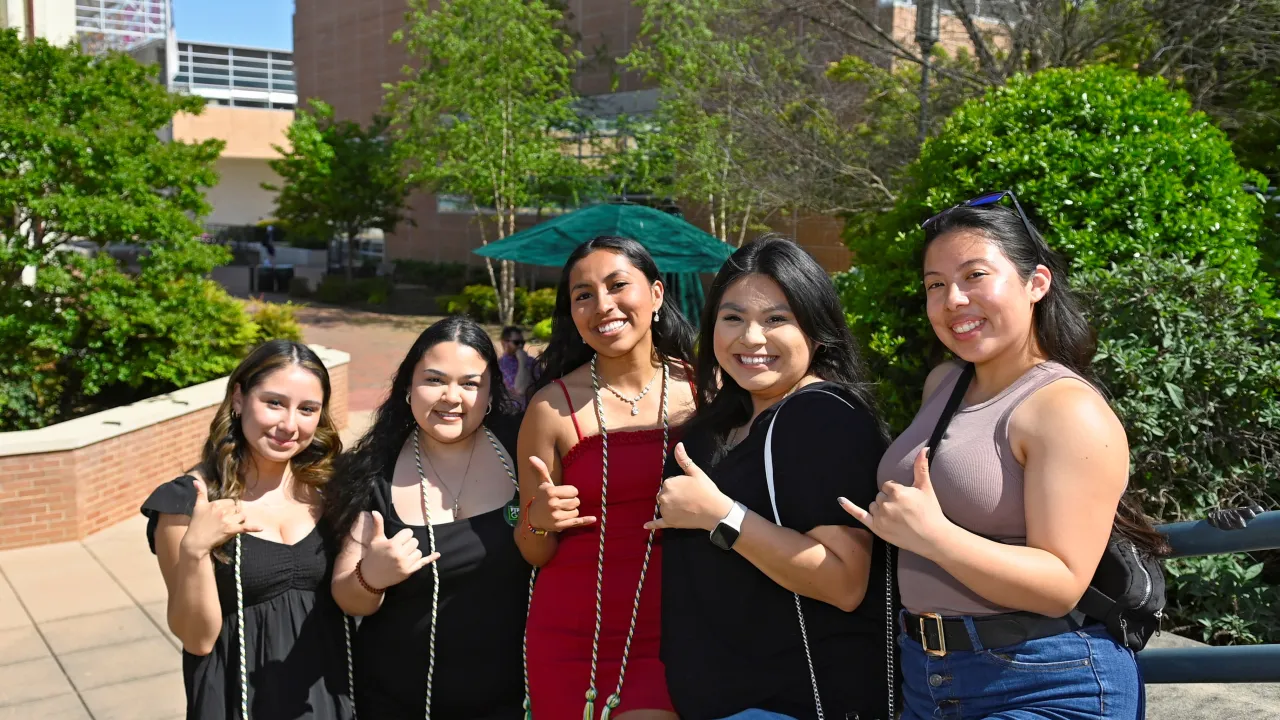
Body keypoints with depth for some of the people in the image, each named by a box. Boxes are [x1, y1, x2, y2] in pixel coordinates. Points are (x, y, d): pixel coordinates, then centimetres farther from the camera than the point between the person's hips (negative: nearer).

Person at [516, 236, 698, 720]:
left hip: (677, 635, 1)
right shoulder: (554, 406, -5)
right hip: (575, 639, 0)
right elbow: (534, 553, 3)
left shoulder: (702, 388, -1)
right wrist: (540, 520, -16)